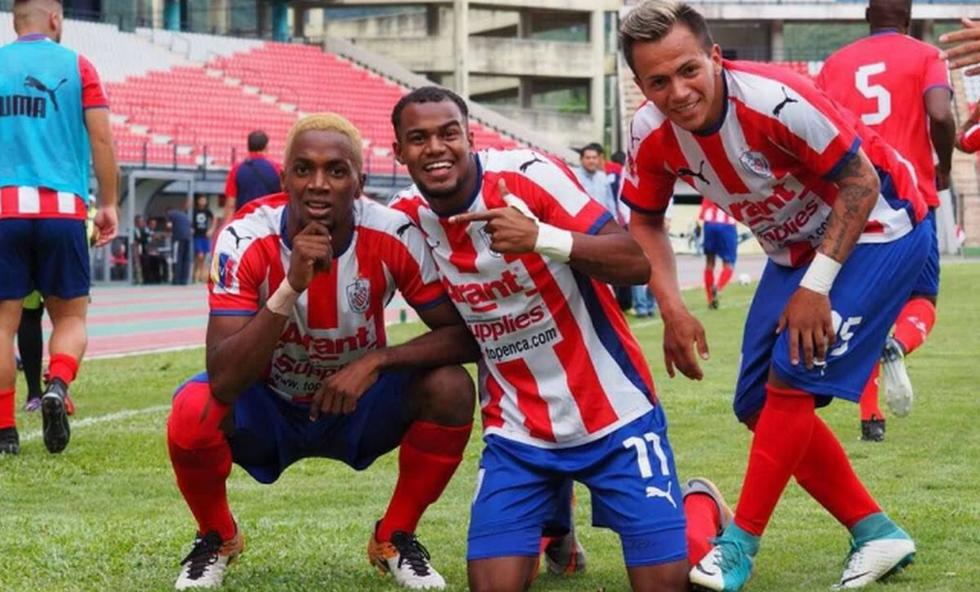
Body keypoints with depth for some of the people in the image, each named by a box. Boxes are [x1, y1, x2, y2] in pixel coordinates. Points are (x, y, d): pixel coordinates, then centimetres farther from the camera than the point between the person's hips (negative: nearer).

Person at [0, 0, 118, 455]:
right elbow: (101, 137, 0)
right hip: (63, 209, -1)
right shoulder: (76, 66, 5)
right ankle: (57, 386, -17)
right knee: (70, 316, 10)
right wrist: (108, 204, 6)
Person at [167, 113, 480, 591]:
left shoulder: (394, 238, -21)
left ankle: (395, 538, 1)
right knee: (193, 414, -32)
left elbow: (466, 334, -16)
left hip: (357, 406, 2)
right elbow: (224, 380, -35)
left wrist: (376, 360, -30)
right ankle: (217, 538, 2)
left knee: (449, 389, -25)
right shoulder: (246, 240, -26)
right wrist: (291, 286, -45)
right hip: (266, 409, -2)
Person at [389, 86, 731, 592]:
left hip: (614, 411, -4)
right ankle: (552, 516, 26)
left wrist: (541, 237, -37)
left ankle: (702, 507, 31)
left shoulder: (528, 176, -18)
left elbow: (640, 263, -24)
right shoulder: (406, 222, -3)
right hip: (517, 430, 4)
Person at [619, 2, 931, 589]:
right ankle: (875, 532, 15)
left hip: (875, 228, -7)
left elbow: (861, 183, -23)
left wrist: (816, 286, -24)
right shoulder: (652, 133, -15)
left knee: (791, 378, -19)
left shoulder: (776, 98, -33)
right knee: (760, 405, 5)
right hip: (796, 249, 7)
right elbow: (644, 222, 3)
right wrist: (672, 310, -10)